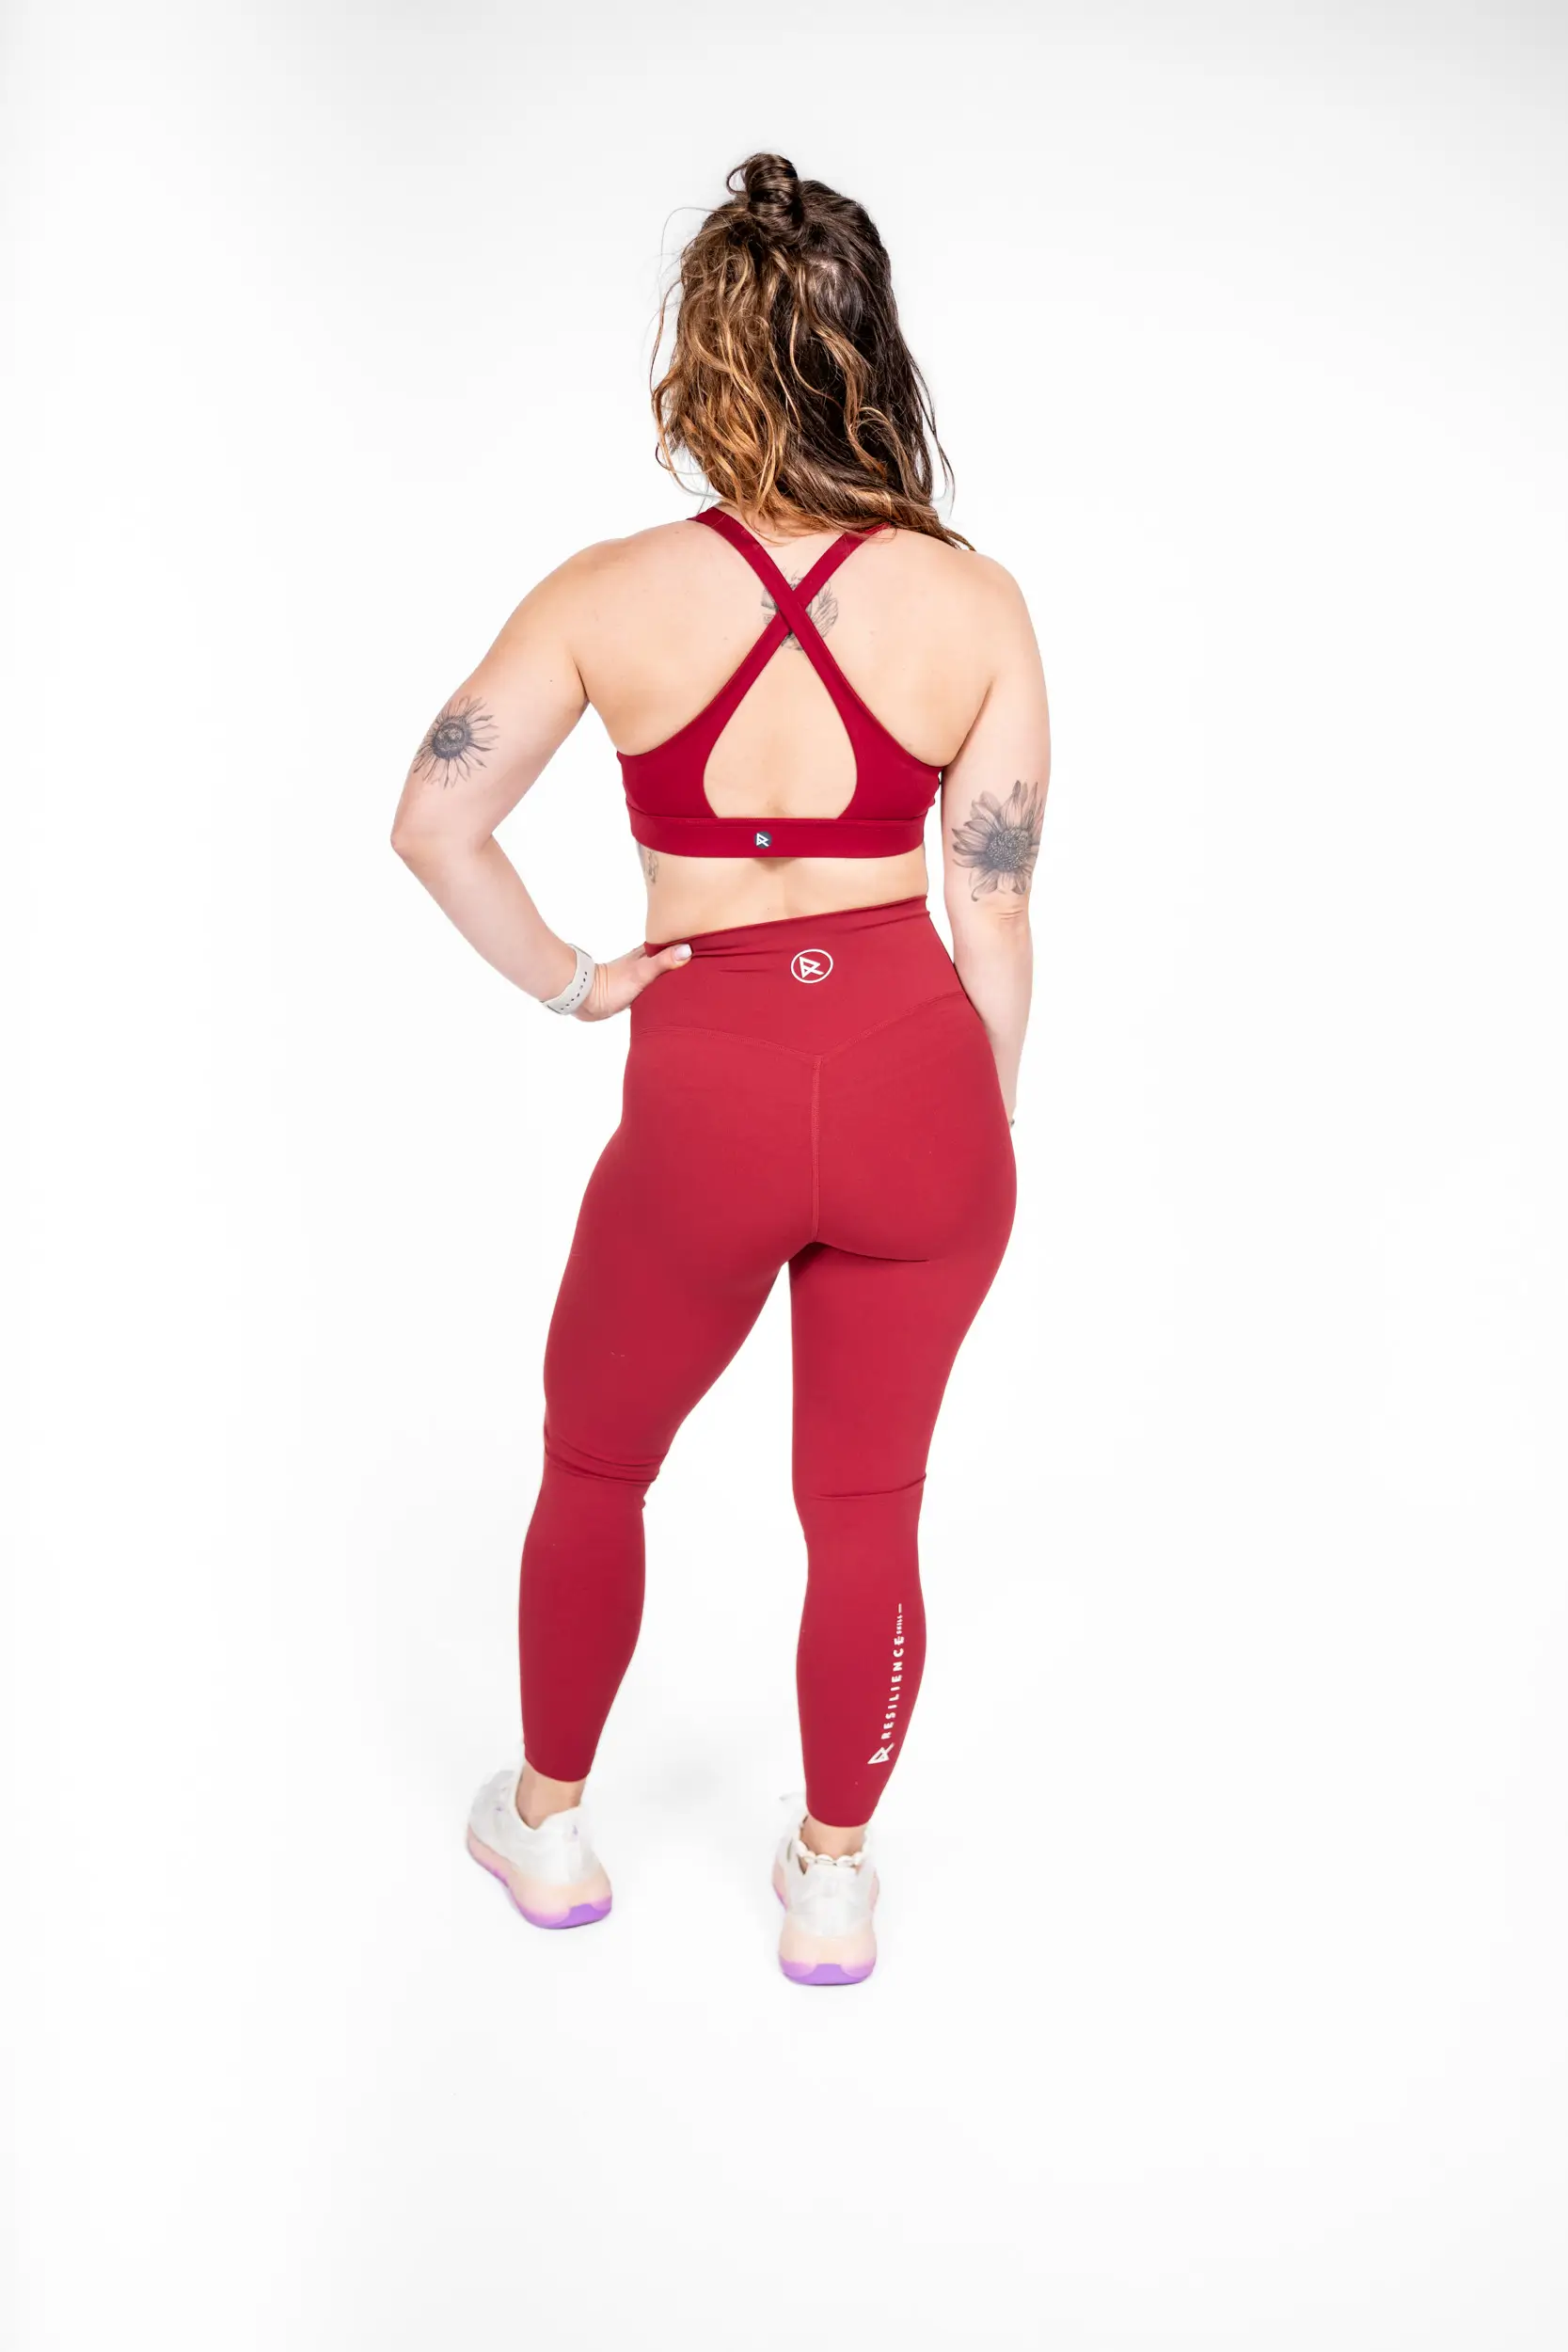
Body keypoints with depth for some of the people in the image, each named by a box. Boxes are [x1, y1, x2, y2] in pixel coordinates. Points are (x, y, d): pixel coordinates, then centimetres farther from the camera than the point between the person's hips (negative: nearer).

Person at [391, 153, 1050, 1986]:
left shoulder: (613, 595, -5)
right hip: (919, 1078, 1)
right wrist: (986, 1131, 11)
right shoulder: (975, 602, -4)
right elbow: (996, 915, -1)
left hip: (708, 1093, -1)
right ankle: (831, 1885, 35)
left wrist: (568, 983, 9)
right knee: (867, 1506, 18)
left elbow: (432, 823, -3)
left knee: (594, 1457, 25)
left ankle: (547, 1827, 43)